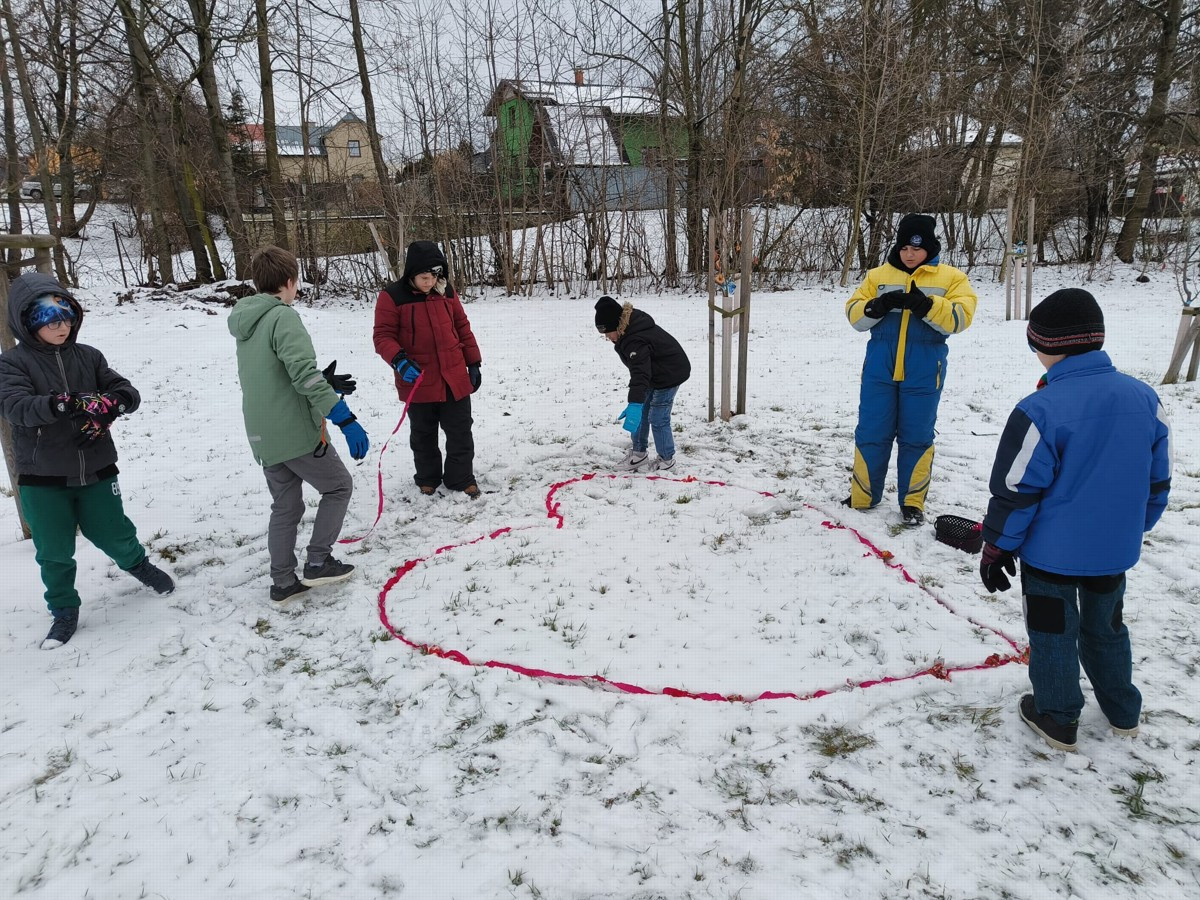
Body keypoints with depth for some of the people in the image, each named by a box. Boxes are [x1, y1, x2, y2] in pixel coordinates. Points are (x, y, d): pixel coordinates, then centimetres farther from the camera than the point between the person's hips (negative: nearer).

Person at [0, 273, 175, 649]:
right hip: (42, 480, -1)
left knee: (113, 535, 12)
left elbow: (128, 392, -3)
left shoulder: (87, 356, 2)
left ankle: (138, 565, 44)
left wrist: (108, 406, -26)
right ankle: (64, 611, 29)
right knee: (54, 553, 8)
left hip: (96, 470, 2)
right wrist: (65, 404, -38)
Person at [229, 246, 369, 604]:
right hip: (297, 432, -8)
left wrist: (323, 382, 19)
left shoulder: (246, 323, 11)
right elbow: (304, 374, -26)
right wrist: (346, 420, -28)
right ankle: (318, 562, 10)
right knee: (338, 486, 11)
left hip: (263, 437, 8)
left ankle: (283, 582, 20)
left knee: (285, 508, 16)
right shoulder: (283, 317, -15)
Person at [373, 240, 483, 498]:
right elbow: (383, 335, -9)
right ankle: (428, 478, 33)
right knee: (423, 434, 15)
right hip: (418, 380, -2)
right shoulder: (392, 297, -10)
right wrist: (399, 360, -27)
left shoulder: (446, 291, 2)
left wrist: (473, 362, 8)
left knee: (460, 431, 9)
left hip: (454, 377, 3)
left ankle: (461, 478, 24)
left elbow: (462, 327, 10)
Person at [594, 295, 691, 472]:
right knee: (641, 412, 11)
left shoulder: (635, 340, -34)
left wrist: (634, 404, -50)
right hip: (655, 373, 10)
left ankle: (667, 459, 10)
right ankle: (639, 453, 22)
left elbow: (640, 373, -43)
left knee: (657, 418, -6)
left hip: (670, 374, -10)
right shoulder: (629, 328, -3)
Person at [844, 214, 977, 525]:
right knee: (871, 433, 4)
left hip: (923, 373, -1)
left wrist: (925, 305, -24)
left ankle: (912, 502, 18)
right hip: (879, 369, 2)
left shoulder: (951, 278, 4)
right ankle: (862, 497, 18)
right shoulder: (878, 275, 10)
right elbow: (854, 314, 4)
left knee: (917, 437, 5)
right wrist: (878, 306, -16)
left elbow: (960, 317, -9)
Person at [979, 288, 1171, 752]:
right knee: (1106, 627, 25)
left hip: (1050, 551, -6)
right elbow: (1157, 479, 7)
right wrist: (1134, 526, 22)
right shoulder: (1143, 397, -3)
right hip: (1114, 551, 6)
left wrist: (997, 546, -6)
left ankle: (1057, 719, 27)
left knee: (1052, 631, 13)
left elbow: (1017, 491, -18)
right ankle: (1123, 713, 41)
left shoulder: (1040, 409, -23)